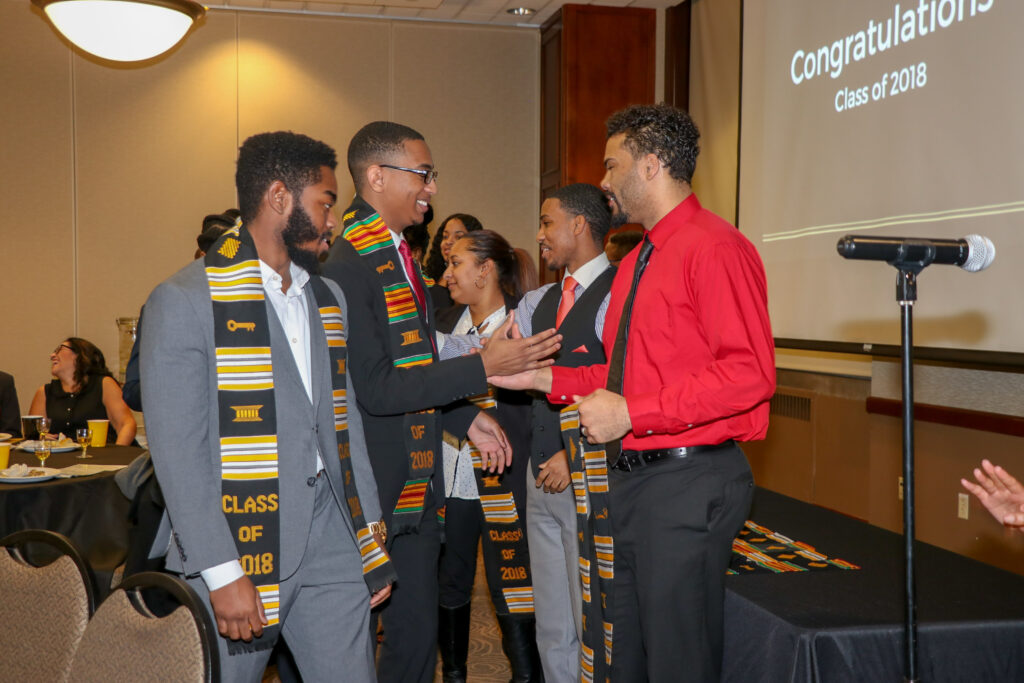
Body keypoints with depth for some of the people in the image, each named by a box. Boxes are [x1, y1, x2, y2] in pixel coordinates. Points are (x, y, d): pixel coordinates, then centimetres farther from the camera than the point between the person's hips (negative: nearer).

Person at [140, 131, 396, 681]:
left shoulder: (329, 299, 14)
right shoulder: (184, 301, -7)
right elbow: (178, 451, -12)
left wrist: (370, 534, 12)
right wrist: (222, 573, -15)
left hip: (331, 540, 6)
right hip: (238, 539, -5)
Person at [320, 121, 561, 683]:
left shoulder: (399, 257, 13)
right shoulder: (347, 268, -18)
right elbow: (376, 388, -22)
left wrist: (465, 417, 8)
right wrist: (483, 367, -21)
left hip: (417, 488, 9)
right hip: (374, 492, -8)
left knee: (417, 633, 15)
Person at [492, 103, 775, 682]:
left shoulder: (714, 249, -13)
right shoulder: (636, 262, 17)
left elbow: (749, 372, -22)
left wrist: (632, 414, -21)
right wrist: (542, 378, 10)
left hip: (688, 482, -10)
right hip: (631, 478, 10)